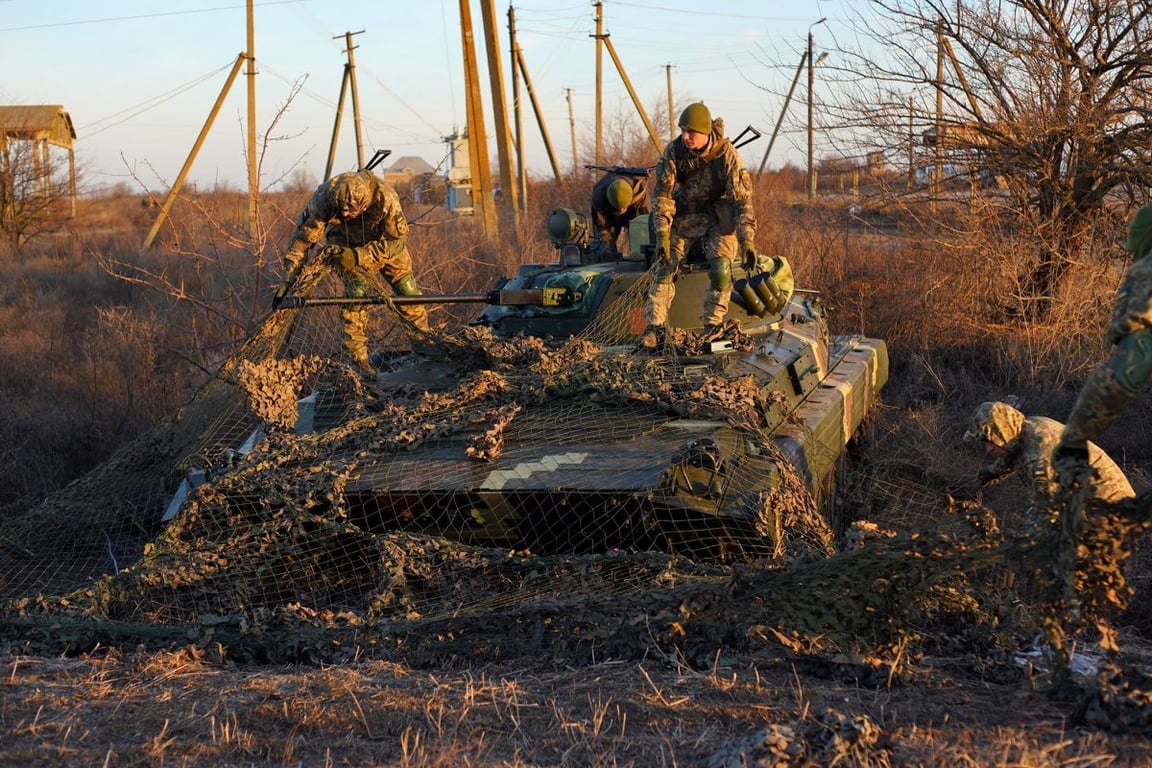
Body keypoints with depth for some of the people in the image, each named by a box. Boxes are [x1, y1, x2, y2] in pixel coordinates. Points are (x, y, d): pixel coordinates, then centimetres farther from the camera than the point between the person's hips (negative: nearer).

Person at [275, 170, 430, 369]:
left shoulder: (386, 198, -39)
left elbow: (395, 241, -26)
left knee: (407, 290, 1)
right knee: (356, 292, -21)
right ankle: (357, 360, -15)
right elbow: (303, 236, -25)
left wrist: (358, 256, -37)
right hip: (345, 240, -1)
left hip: (385, 240, 1)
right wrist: (288, 280, -25)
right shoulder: (324, 197, -36)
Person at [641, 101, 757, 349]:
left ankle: (714, 327, -6)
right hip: (682, 214, 2)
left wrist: (747, 240, -29)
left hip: (717, 215, -2)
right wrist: (662, 235, -23)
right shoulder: (674, 151, -19)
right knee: (665, 268, -9)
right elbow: (662, 193, -15)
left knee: (720, 270, -17)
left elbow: (742, 198, -23)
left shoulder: (726, 154, -24)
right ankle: (654, 328, -8)